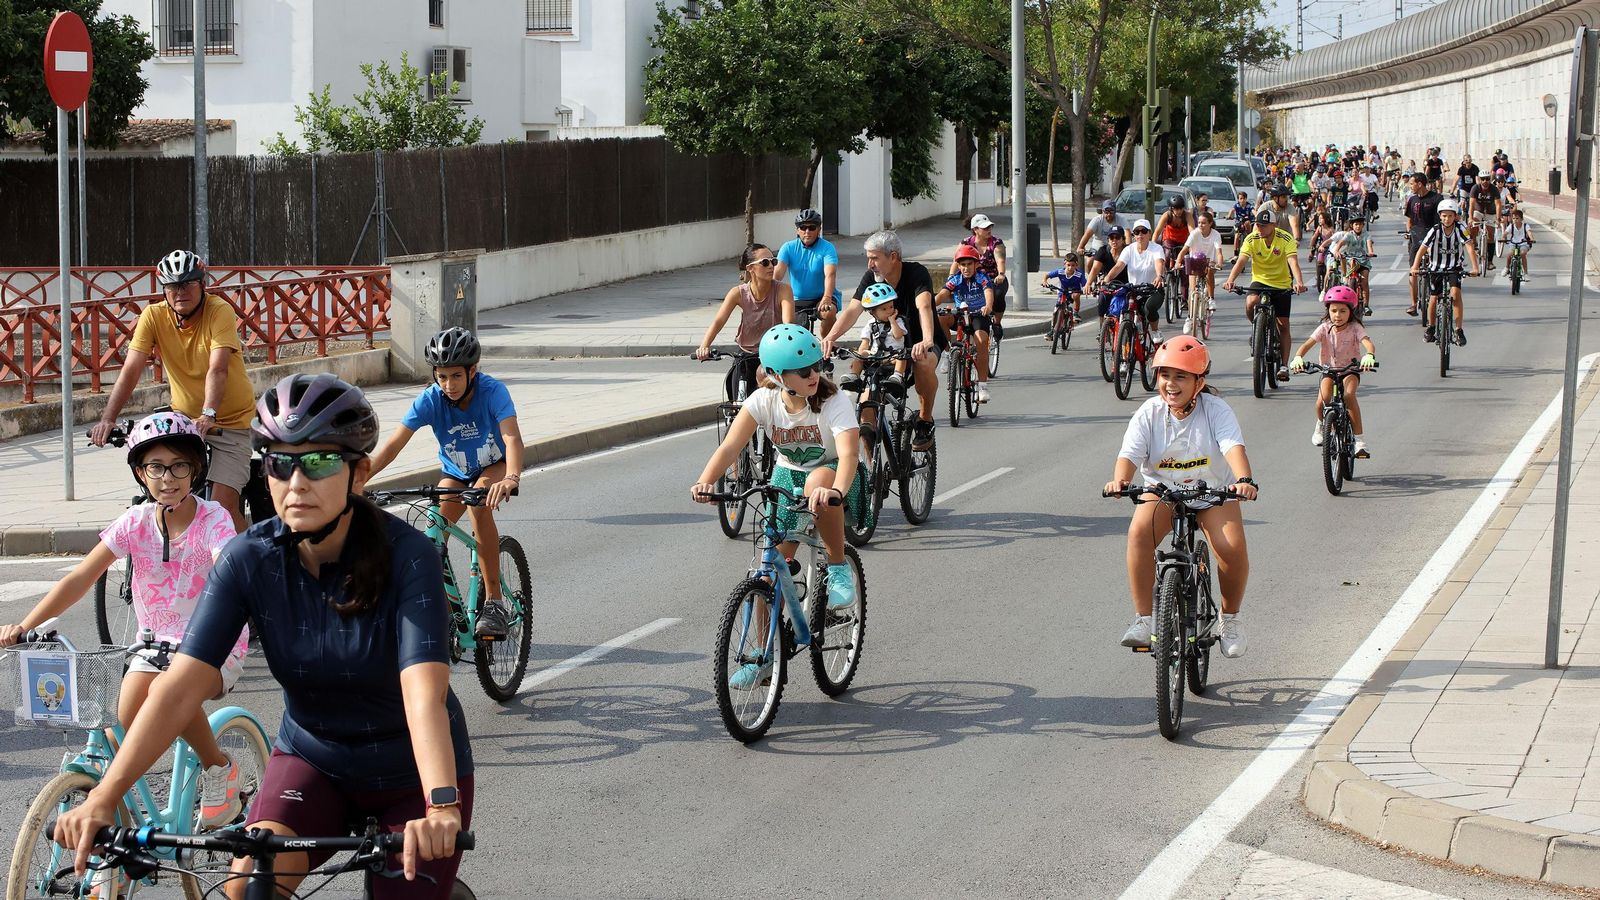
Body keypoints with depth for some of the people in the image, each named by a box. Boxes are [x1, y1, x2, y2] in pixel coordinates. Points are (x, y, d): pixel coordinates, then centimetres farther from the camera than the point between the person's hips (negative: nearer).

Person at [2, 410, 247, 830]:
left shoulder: (213, 519, -14)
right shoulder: (135, 522, -4)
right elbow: (80, 578, -9)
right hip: (157, 641, 4)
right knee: (130, 715, -21)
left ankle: (219, 768, -6)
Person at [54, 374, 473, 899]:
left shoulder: (407, 556, -25)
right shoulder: (249, 560, -16)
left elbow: (425, 692, -37)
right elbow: (180, 687, -23)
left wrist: (441, 807, -53)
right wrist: (103, 797, -35)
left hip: (412, 772, -2)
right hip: (313, 760, 2)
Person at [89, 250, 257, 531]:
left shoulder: (220, 311, -18)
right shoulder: (154, 316, -8)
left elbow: (217, 370, -30)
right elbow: (131, 370, -15)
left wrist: (208, 415, -45)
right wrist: (108, 419, -27)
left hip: (230, 420, -4)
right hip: (184, 419, 4)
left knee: (223, 504, -15)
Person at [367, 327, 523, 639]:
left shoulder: (493, 391, -28)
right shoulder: (431, 399, -22)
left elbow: (512, 438, -42)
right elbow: (393, 444, -27)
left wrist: (510, 479, -62)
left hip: (494, 468, -3)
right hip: (455, 474, 3)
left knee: (480, 503, -35)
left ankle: (495, 602, -31)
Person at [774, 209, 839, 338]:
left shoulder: (827, 248, -11)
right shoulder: (788, 248, -3)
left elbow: (830, 275, -27)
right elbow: (778, 273, -17)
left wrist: (827, 298, -46)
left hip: (821, 297, -3)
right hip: (797, 300, 3)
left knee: (828, 312, -34)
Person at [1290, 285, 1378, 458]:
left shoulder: (1355, 328, -14)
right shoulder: (1325, 328, -10)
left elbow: (1368, 343, -32)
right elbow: (1307, 344, -21)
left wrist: (1369, 356, -56)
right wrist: (1297, 358, -43)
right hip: (1329, 369, 2)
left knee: (1349, 395, -32)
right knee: (1322, 400, -24)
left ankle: (1359, 440, -25)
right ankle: (1321, 425, 14)